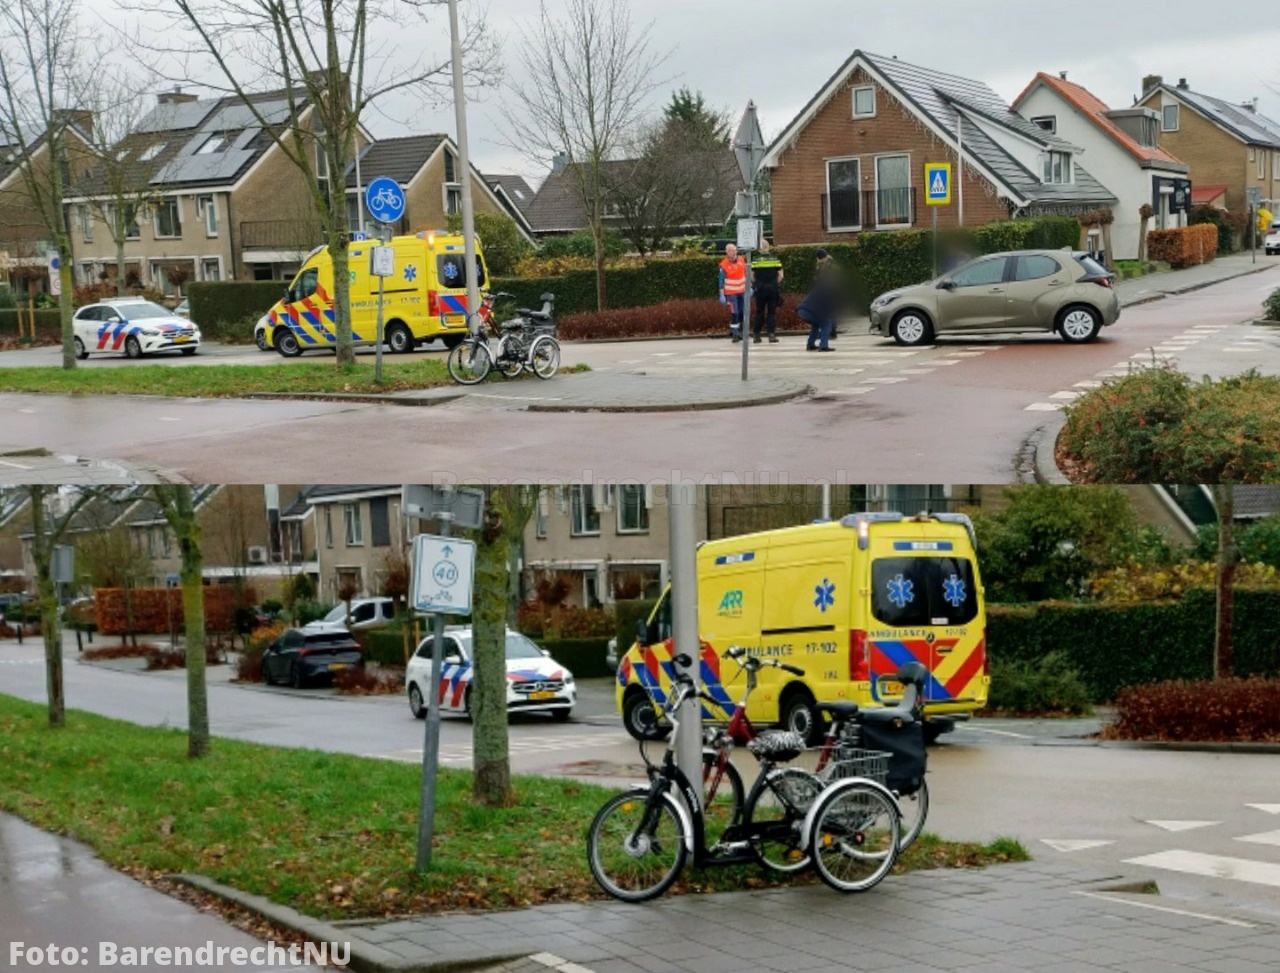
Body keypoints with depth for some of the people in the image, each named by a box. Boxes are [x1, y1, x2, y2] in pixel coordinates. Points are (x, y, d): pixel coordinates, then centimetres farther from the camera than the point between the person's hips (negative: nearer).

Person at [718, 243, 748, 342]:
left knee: (742, 312, 8)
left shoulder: (741, 260, 3)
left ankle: (735, 330, 24)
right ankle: (735, 334, 1)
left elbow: (746, 274, 13)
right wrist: (722, 295, -15)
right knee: (734, 313, -8)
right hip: (730, 293, -6)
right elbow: (721, 281, -12)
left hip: (742, 292, 6)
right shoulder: (724, 265, -13)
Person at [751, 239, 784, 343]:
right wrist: (775, 284, 12)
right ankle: (772, 334, -5)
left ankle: (756, 335, 10)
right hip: (773, 289, 0)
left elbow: (751, 276, -4)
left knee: (759, 312, 9)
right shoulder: (775, 260, -1)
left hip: (760, 289, 0)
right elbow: (781, 275, -2)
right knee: (772, 312, 4)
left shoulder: (755, 260, -3)